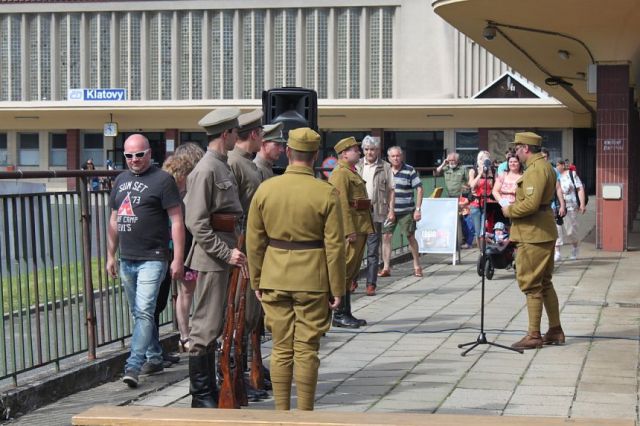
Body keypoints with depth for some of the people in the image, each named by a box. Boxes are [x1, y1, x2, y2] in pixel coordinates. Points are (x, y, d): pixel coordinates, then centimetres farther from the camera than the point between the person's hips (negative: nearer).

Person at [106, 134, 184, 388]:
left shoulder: (162, 180, -7)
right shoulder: (121, 181, 14)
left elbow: (177, 221, -10)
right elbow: (114, 220, 21)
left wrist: (178, 259, -15)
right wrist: (110, 256, 19)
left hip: (152, 259, -7)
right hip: (127, 260, 7)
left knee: (144, 312, -14)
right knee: (139, 314, 15)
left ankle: (133, 367, -17)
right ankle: (155, 358, 28)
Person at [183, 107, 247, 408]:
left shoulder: (223, 167, 15)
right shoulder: (206, 170, -15)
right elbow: (196, 222, -20)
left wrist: (233, 250, 19)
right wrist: (226, 253, -20)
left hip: (224, 257, 10)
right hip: (211, 259, -10)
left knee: (213, 326, 15)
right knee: (206, 327, -4)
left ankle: (210, 391, 23)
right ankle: (201, 397, 1)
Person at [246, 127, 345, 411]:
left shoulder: (265, 189, -1)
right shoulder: (326, 194, -9)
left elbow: (254, 241, 3)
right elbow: (334, 246, -9)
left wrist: (256, 281, 12)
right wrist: (337, 288, -1)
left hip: (275, 280, 2)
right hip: (312, 281, -2)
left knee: (281, 348, 10)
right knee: (306, 350, 3)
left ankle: (281, 414, 13)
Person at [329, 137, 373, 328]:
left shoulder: (352, 173, 21)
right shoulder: (340, 174, -13)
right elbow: (342, 204, -20)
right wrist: (349, 231, -24)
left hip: (359, 229, 10)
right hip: (351, 229, -10)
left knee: (351, 272, 12)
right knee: (345, 271, -7)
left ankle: (347, 314, 16)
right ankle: (340, 315, -4)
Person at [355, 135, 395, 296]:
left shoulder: (385, 167, 5)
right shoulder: (357, 166, 9)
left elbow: (390, 190, 6)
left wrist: (391, 210, -3)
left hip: (376, 213, -2)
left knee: (373, 251, 2)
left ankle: (371, 284, 5)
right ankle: (352, 281, 15)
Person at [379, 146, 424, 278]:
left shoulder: (410, 171, -4)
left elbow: (419, 189, -4)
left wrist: (418, 209, -9)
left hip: (406, 211, -3)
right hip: (388, 211, 3)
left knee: (411, 237, 6)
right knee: (386, 237, -4)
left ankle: (417, 266, 20)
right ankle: (386, 268, 1)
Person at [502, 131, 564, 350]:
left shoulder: (535, 170, -18)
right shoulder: (545, 166, 16)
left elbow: (531, 203, -27)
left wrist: (510, 211, -12)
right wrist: (514, 207, 13)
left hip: (533, 234, -11)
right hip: (545, 232, 11)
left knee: (530, 284, -5)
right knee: (544, 283, 17)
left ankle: (534, 336, -1)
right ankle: (555, 331, 22)